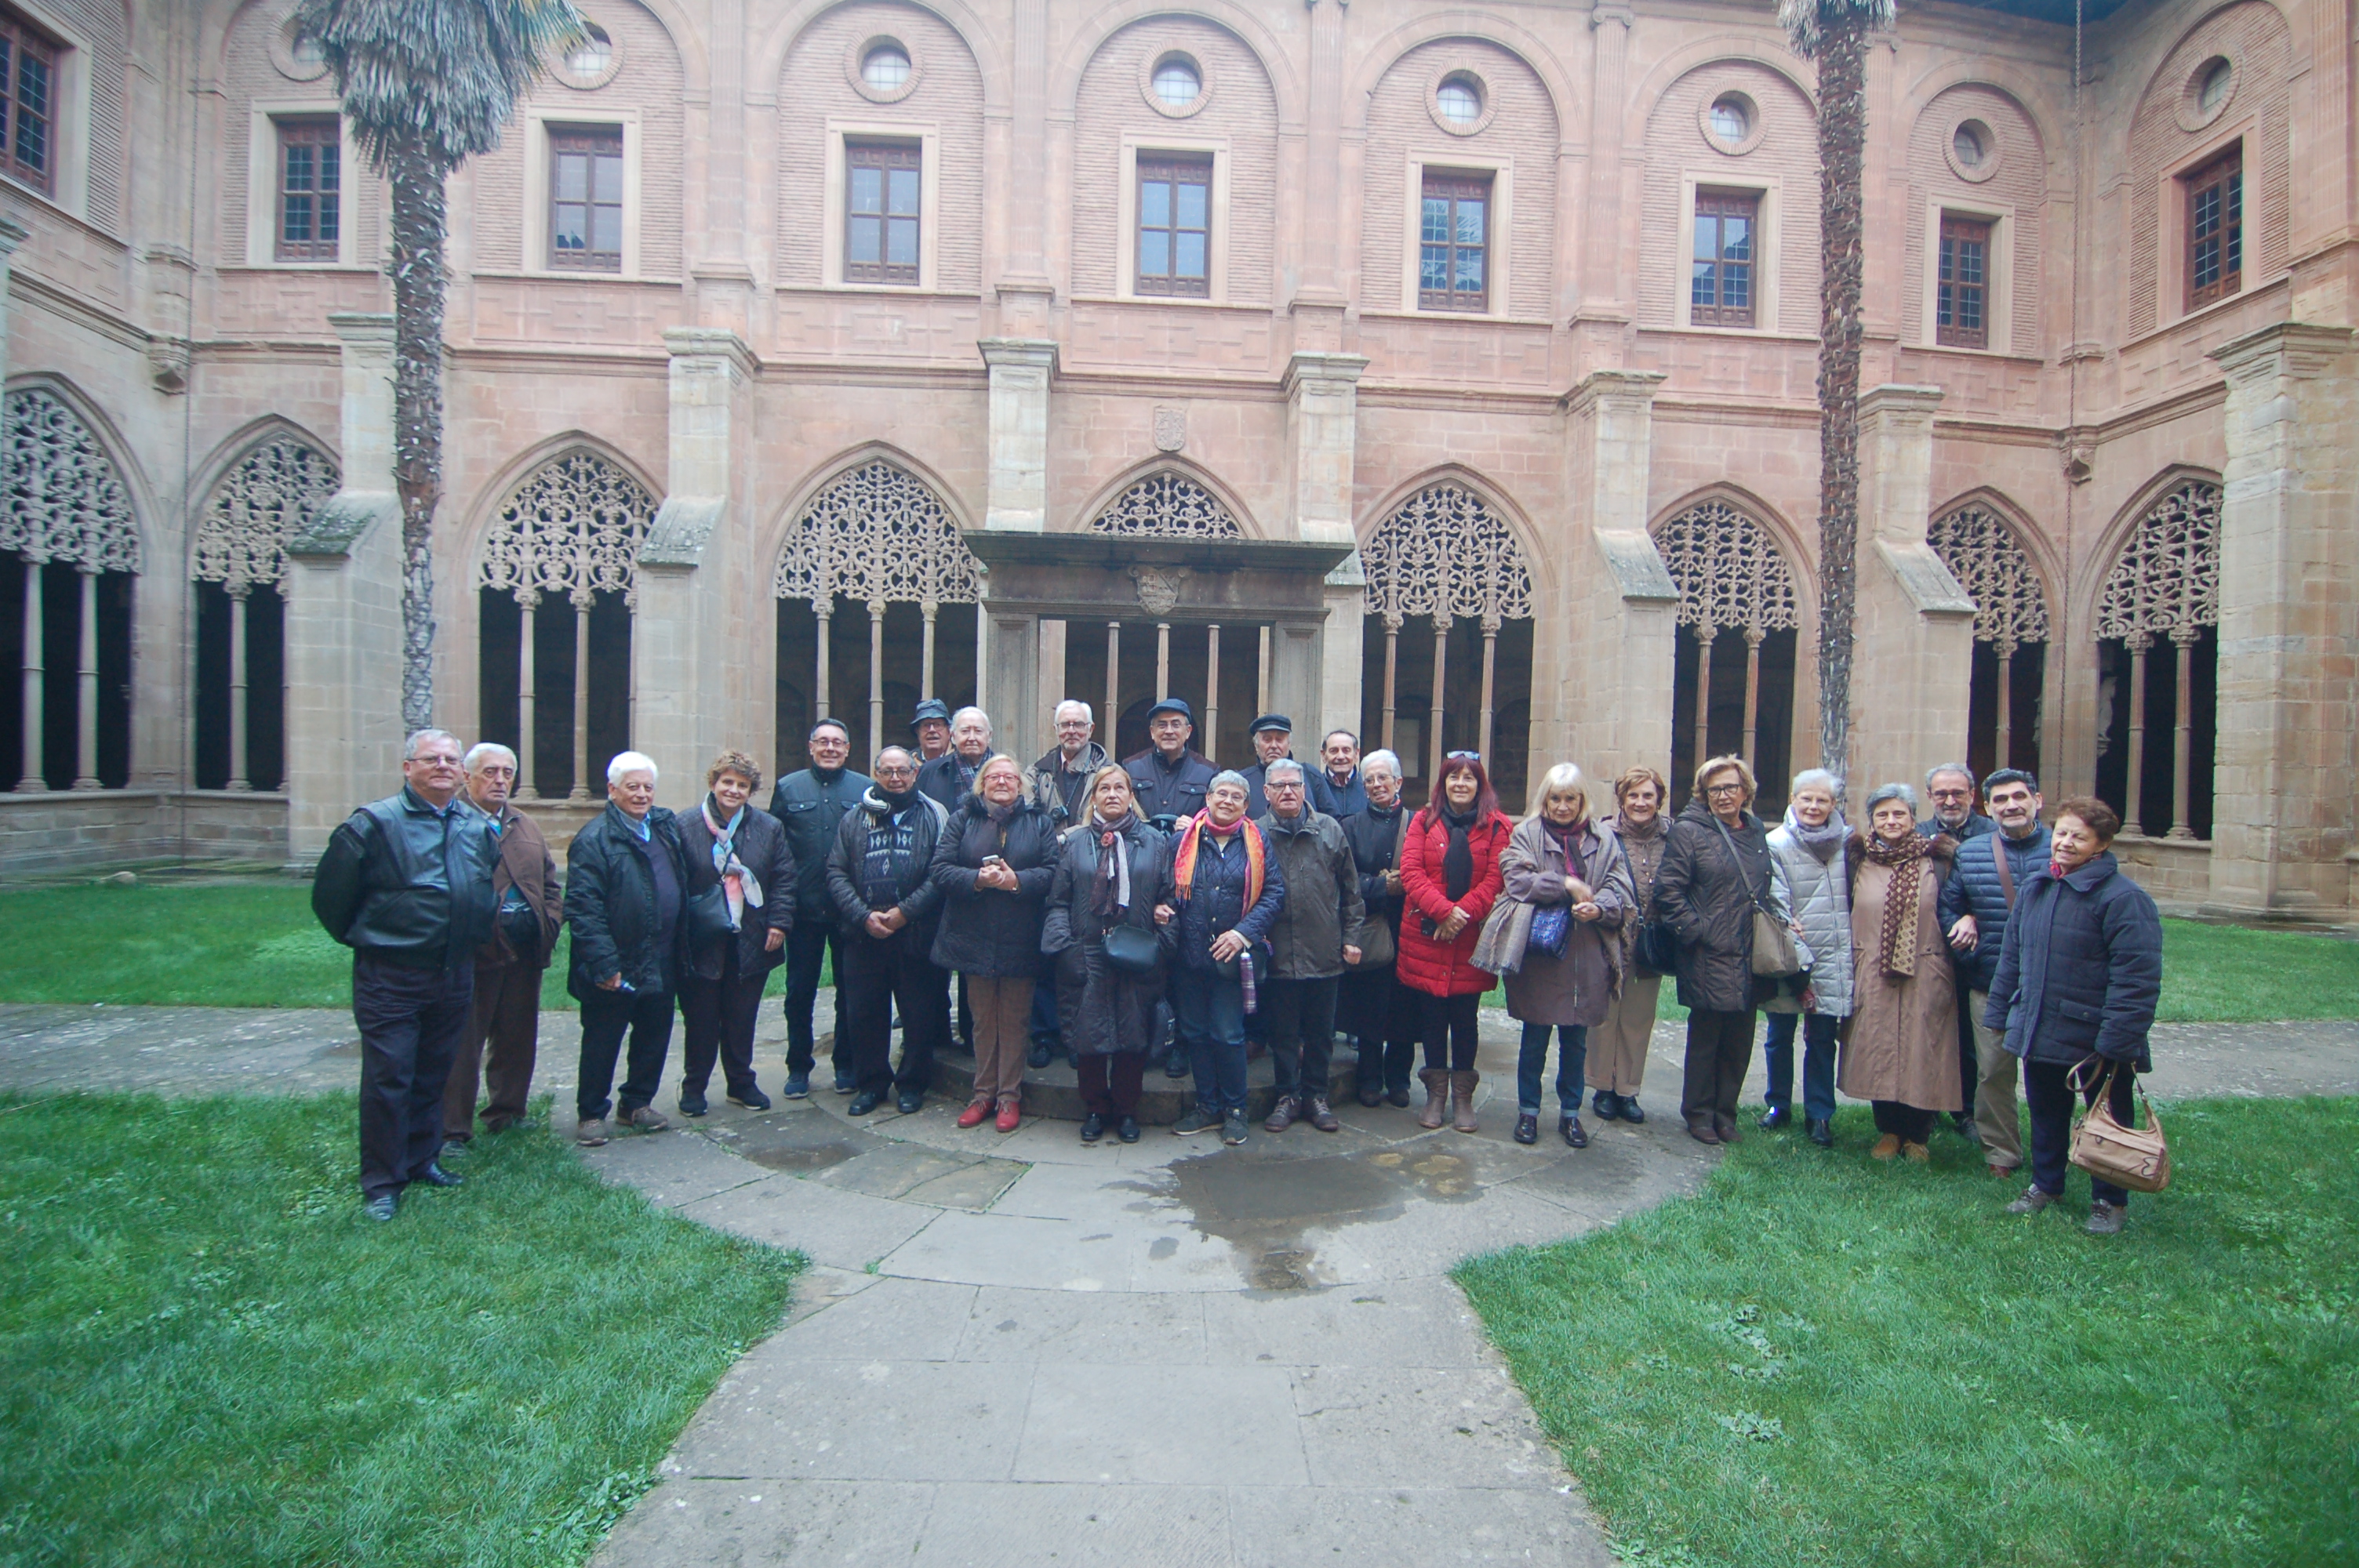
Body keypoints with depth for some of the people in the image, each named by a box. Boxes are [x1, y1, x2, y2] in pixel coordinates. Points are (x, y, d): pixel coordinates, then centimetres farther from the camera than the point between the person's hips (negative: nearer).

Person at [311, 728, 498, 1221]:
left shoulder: (479, 827, 7)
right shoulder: (374, 823, -10)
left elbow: (488, 891, 24)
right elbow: (330, 894, -3)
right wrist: (361, 939, 5)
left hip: (455, 977, 5)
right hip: (390, 977, -5)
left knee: (434, 1074, 16)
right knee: (387, 1079, -1)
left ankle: (422, 1160, 31)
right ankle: (381, 1184, 11)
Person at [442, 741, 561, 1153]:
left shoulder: (528, 829, 17)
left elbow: (551, 885, 19)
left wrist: (549, 926, 5)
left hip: (525, 953, 6)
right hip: (474, 952, -6)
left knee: (518, 1039, 14)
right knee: (463, 1044, 1)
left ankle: (508, 1112, 28)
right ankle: (453, 1130, 10)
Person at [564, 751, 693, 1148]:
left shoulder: (666, 827, 9)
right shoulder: (594, 839, -12)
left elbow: (682, 887, 19)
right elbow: (583, 907, -17)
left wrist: (680, 948, 13)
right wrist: (603, 964, -22)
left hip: (661, 963, 7)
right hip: (616, 967, -6)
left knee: (654, 1036, 16)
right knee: (602, 1043, 8)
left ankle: (636, 1103, 32)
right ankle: (592, 1114, 23)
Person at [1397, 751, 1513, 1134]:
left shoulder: (1496, 826, 3)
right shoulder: (1423, 820, 5)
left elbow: (1496, 879, -5)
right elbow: (1411, 872, -4)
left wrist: (1462, 914, -16)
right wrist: (1443, 911, -16)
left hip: (1471, 938, -1)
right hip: (1425, 936, 1)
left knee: (1465, 1019, 6)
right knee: (1432, 1017, 7)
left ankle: (1463, 1097, 19)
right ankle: (1436, 1093, 20)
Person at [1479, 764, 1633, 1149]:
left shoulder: (1603, 838, 7)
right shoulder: (1526, 834, 1)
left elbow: (1621, 890, 0)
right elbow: (1516, 879, -12)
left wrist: (1599, 907, -20)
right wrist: (1566, 885, -18)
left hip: (1585, 958, 2)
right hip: (1537, 954, -2)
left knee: (1576, 1041, 12)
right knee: (1535, 1038, 8)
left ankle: (1570, 1113, 28)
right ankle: (1528, 1111, 23)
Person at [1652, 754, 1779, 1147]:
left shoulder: (1756, 834, 14)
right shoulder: (1689, 832, -5)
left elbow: (1765, 891, 23)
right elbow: (1668, 891, -9)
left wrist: (1775, 921, 8)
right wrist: (1696, 931, -13)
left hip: (1749, 960, 6)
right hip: (1709, 958, -5)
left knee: (1739, 1043, 11)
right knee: (1706, 1038, 4)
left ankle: (1725, 1114, 25)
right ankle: (1699, 1115, 19)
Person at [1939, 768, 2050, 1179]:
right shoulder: (1969, 854, 4)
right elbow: (1948, 906, 14)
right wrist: (1962, 926, -5)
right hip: (1990, 984, 2)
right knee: (1993, 1071, 7)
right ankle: (2001, 1154, 22)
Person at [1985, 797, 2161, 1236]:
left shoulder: (2123, 898, -15)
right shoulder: (2034, 888, 6)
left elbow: (2136, 977, -19)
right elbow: (2011, 956, 14)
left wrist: (2116, 1039, -22)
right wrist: (2000, 1012, 13)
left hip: (2096, 1041, -6)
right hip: (2039, 1034, 6)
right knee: (2045, 1115, 19)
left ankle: (2109, 1201, 29)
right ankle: (2045, 1185, 36)